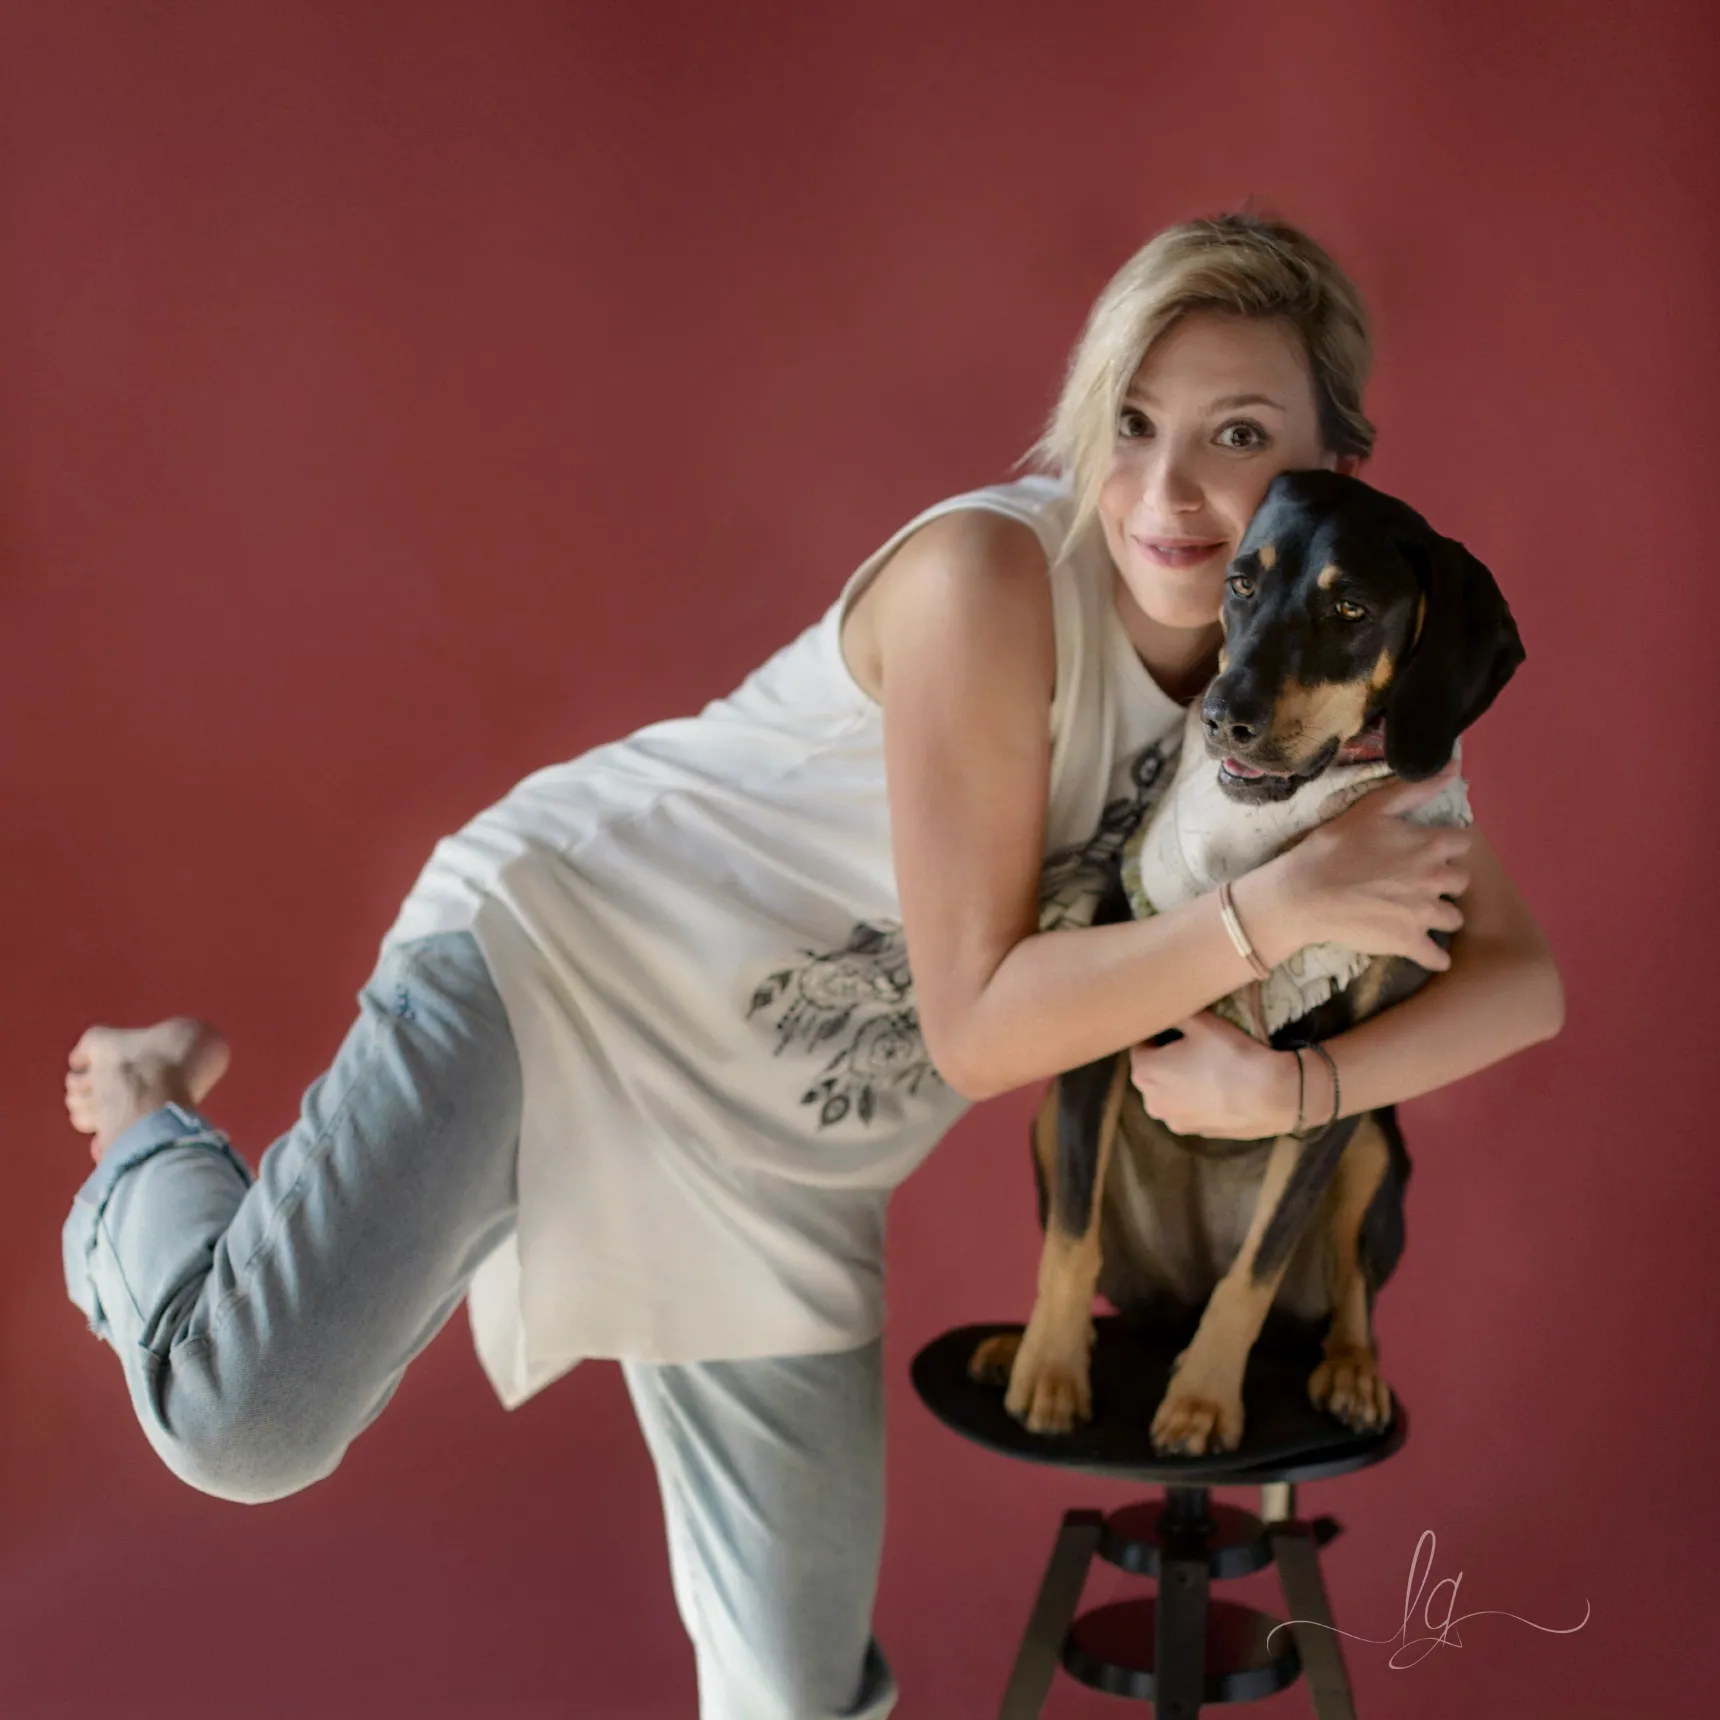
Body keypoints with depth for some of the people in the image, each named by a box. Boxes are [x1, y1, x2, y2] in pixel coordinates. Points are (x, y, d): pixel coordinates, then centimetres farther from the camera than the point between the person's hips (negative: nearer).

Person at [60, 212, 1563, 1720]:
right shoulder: (991, 578, -25)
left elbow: (1521, 975, -5)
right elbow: (977, 1026, -23)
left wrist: (1303, 1083, -23)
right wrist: (1275, 909, -32)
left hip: (780, 1169, 6)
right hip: (566, 951, -5)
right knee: (247, 1425, -21)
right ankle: (150, 1130, 12)